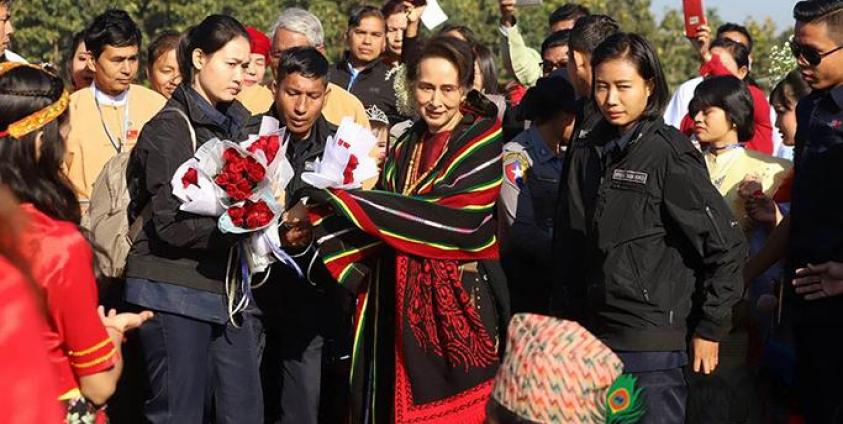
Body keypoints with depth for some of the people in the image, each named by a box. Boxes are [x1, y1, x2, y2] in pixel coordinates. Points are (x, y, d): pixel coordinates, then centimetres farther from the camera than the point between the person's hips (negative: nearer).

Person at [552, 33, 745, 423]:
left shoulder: (669, 154, -8)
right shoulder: (585, 153, 9)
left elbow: (726, 246, -8)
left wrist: (709, 328, -7)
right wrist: (568, 319, 13)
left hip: (652, 341, -6)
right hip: (591, 333, 6)